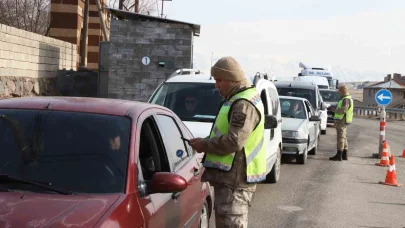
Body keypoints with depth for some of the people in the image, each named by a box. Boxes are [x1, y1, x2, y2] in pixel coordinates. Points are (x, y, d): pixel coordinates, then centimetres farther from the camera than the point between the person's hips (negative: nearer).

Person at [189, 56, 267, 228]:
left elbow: (234, 141, -25)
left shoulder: (244, 104, -18)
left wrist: (204, 145, -14)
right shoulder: (238, 99, 17)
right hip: (231, 175, 11)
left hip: (234, 177, -11)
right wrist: (207, 142, 10)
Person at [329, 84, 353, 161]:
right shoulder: (348, 99, 17)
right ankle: (344, 155, 18)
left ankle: (339, 155, -8)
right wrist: (335, 109, 16)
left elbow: (343, 110, -25)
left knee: (340, 138, -9)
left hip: (341, 121, -11)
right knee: (343, 138, 14)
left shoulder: (346, 100, -17)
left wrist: (333, 109, -14)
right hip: (344, 121, 11)